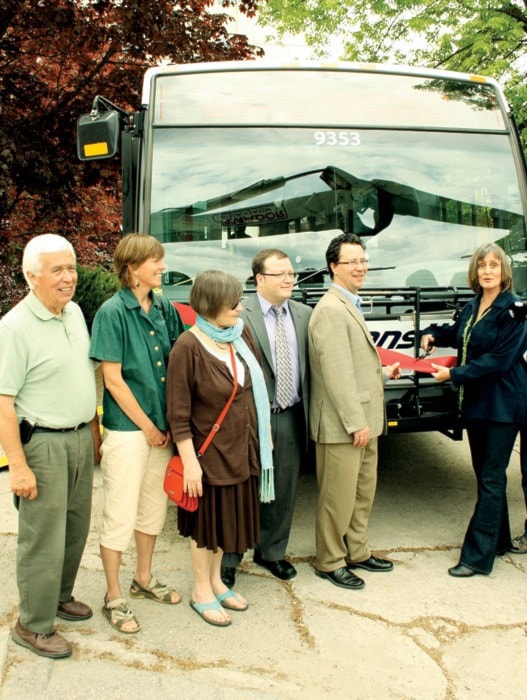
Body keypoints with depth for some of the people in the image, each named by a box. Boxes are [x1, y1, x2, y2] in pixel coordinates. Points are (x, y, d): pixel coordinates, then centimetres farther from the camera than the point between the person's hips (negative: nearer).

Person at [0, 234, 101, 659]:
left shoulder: (75, 312, 6)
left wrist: (94, 429, 16)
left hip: (81, 437, 7)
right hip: (42, 443, -7)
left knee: (76, 527, 18)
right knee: (43, 537, 3)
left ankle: (61, 596, 39)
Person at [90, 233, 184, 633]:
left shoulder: (166, 309, 4)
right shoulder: (113, 312, -12)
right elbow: (113, 378, -13)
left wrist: (171, 422, 0)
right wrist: (147, 427, -10)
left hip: (162, 427, 6)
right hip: (128, 430, -6)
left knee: (154, 507, 18)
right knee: (121, 515, 3)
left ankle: (144, 579, 36)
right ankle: (113, 598, 19)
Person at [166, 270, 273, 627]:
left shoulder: (241, 334, -2)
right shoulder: (188, 347, -20)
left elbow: (258, 386, 9)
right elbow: (178, 413, -17)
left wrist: (265, 433, 10)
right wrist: (190, 461, -18)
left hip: (242, 446, 6)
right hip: (209, 450, -6)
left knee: (229, 516, 19)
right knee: (207, 519, 10)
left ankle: (216, 580, 38)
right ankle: (202, 591, 30)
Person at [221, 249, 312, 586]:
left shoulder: (304, 314, 8)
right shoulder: (240, 315, -10)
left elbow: (308, 365, 9)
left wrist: (308, 411, 4)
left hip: (291, 417, 5)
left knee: (284, 491, 16)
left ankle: (272, 551, 36)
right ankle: (228, 558, 24)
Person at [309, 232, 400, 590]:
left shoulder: (350, 306, 15)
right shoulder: (331, 310, -18)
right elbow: (336, 373, -22)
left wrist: (384, 373, 20)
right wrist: (356, 423, -22)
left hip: (363, 420, 10)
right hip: (342, 426, -10)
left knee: (363, 492, 20)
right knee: (338, 497, 4)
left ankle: (357, 551, 36)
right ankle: (330, 562, 21)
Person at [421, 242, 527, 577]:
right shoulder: (472, 307, 10)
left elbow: (499, 360, -20)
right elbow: (456, 334, 29)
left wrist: (454, 375, -17)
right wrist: (433, 334, 9)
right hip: (476, 401, 8)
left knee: (491, 479, -3)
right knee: (486, 475, 16)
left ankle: (478, 556, 3)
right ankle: (499, 540, 32)